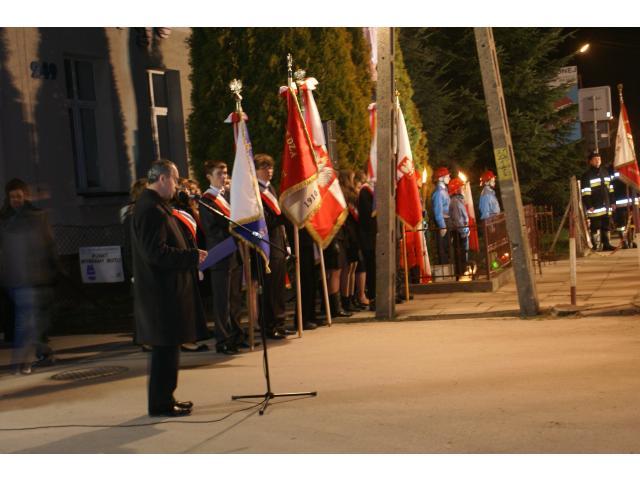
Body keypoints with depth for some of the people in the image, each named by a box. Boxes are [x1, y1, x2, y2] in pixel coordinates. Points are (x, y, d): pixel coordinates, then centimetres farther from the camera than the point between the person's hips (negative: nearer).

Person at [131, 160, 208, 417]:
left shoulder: (153, 206, 15)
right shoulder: (151, 209, -19)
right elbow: (156, 252, -24)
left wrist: (189, 255, 14)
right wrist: (192, 256, -18)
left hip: (164, 290, 11)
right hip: (162, 292, -11)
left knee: (167, 346, 16)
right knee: (165, 347, -2)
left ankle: (164, 399, 24)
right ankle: (161, 403, 6)